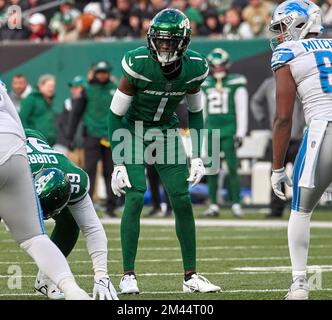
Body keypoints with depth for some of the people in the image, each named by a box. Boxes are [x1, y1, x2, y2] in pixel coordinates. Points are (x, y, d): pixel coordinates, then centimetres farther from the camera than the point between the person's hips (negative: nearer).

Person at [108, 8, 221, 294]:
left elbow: (195, 112, 4)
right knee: (135, 198, -16)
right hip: (133, 131, -4)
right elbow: (116, 114, -17)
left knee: (182, 201, -2)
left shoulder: (194, 67, -14)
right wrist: (118, 163, -18)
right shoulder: (139, 64, -25)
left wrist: (197, 157, 0)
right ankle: (128, 275, -9)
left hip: (167, 131, 4)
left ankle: (191, 276, 6)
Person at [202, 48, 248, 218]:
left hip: (229, 130, -4)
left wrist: (240, 133, -8)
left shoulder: (236, 84, -2)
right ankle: (213, 205, 8)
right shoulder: (206, 85, 11)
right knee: (212, 170, 4)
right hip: (211, 130, 4)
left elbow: (242, 110, -2)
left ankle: (236, 204, 0)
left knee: (232, 168, -6)